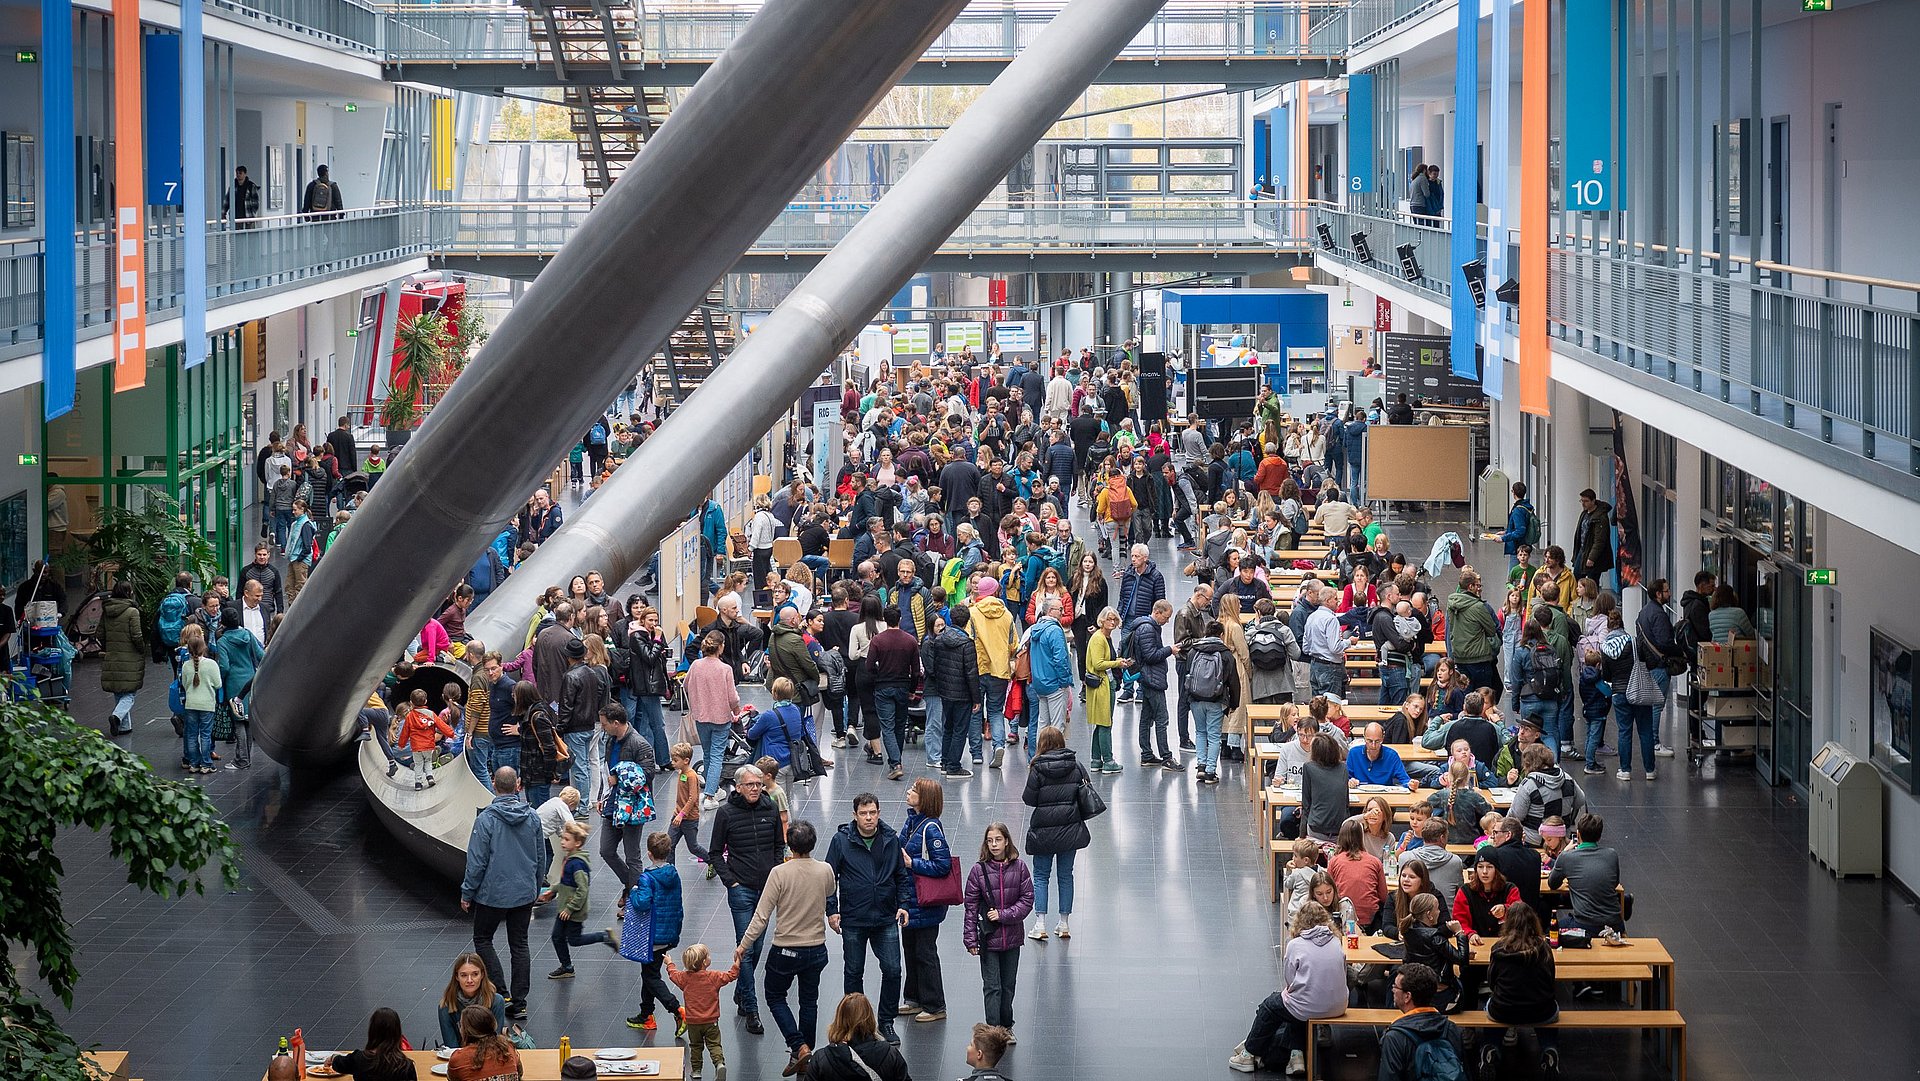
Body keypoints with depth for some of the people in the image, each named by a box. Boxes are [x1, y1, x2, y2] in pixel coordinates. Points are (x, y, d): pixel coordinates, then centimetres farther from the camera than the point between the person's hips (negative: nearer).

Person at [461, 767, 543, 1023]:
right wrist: (536, 890, 23)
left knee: (482, 940, 13)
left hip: (492, 894, -4)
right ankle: (519, 1003, 12)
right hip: (524, 894, 5)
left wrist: (467, 893, -3)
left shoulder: (486, 819, -18)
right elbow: (540, 859, 9)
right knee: (519, 945, 12)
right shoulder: (532, 818, -1)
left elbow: (477, 861, -15)